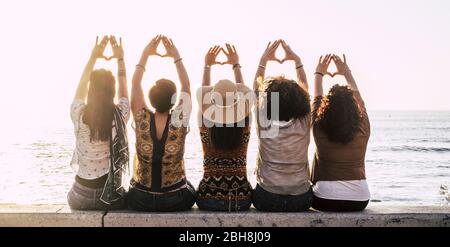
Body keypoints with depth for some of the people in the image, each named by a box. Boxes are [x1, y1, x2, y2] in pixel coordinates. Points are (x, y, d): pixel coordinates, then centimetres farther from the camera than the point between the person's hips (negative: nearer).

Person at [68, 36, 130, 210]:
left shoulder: (79, 115, -12)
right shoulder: (120, 115, -13)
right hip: (112, 197, -1)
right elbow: (124, 90, 8)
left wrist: (93, 57, 18)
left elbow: (81, 86, 9)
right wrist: (120, 59, 18)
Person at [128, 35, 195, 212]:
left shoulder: (142, 120, -15)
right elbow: (186, 86, -3)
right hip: (176, 201, 0)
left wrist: (145, 54, 4)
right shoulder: (179, 122, -17)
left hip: (140, 201, 1)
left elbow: (135, 84, -2)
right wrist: (176, 56, 2)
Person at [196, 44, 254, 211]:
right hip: (241, 200, 1)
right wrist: (236, 65, 21)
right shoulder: (244, 121, -13)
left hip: (209, 200, 0)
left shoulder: (205, 121, -13)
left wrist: (207, 65, 22)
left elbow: (203, 91, 9)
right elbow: (244, 90, 8)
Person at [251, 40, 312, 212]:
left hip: (267, 200, -1)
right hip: (301, 201, 1)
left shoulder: (264, 125, -11)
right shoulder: (303, 124, -10)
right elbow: (304, 89, 6)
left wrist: (263, 60, 9)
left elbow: (256, 88, 3)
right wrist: (297, 60, 12)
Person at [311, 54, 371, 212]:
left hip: (325, 201, -2)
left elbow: (317, 99, 6)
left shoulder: (320, 130, -12)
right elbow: (358, 99, 8)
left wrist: (319, 74, 21)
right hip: (360, 201, 2)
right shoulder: (363, 131, -9)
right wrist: (346, 73, 21)